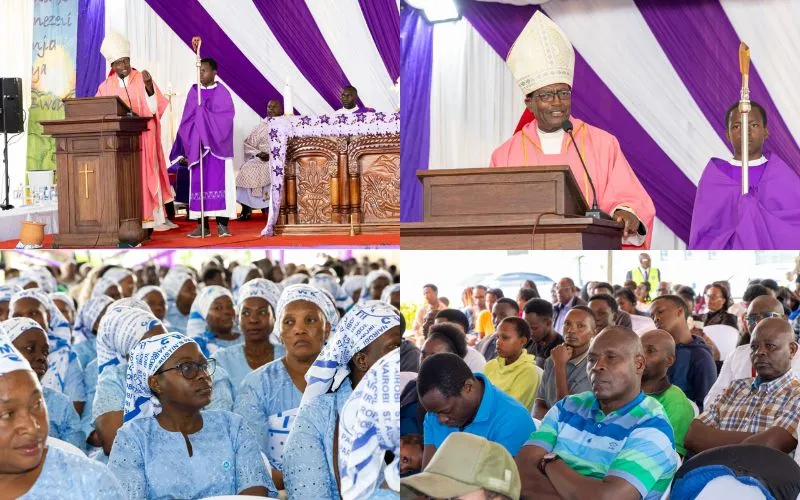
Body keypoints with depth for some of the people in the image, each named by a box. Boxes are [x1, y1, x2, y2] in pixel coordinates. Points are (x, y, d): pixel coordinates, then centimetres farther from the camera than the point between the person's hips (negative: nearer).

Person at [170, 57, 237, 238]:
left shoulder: (222, 93, 1)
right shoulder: (193, 92, 10)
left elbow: (225, 119, -10)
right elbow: (186, 121, 8)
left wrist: (203, 113, -13)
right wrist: (184, 149, 2)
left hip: (216, 146, -3)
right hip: (197, 146, 3)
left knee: (219, 181, -5)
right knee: (199, 182, 1)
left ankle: (222, 224, -3)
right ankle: (202, 224, 3)